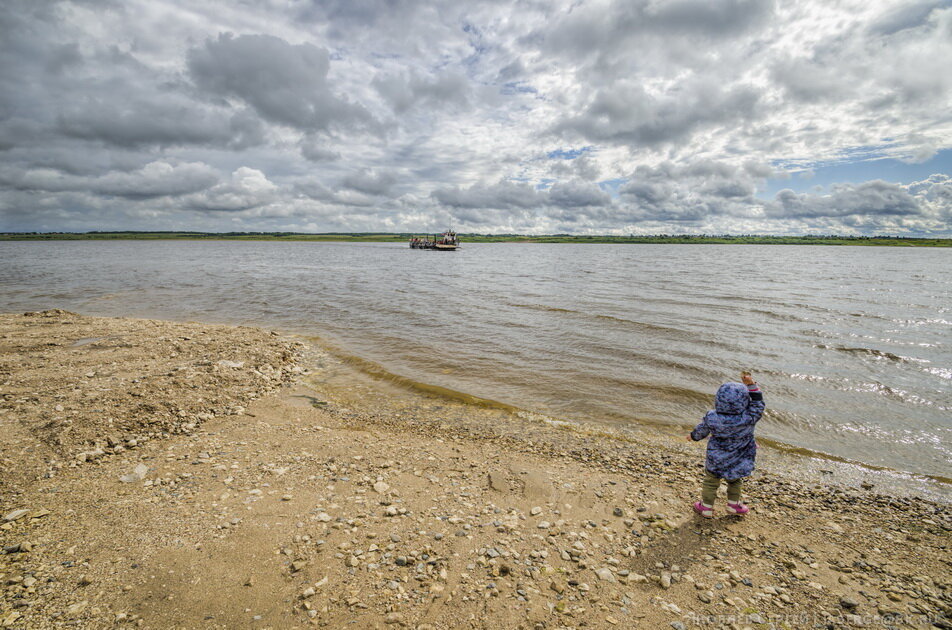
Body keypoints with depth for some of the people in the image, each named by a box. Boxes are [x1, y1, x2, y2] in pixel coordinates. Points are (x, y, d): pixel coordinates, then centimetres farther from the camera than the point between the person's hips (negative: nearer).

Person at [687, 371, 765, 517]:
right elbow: (757, 404, -12)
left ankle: (706, 507, 30)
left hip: (716, 461, 0)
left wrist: (693, 436, 20)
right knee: (735, 481, 28)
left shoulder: (711, 418, -21)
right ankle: (733, 504, 42)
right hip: (739, 463, 1)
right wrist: (751, 385, -13)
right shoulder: (749, 419, -28)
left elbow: (701, 430, -2)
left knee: (710, 482, 18)